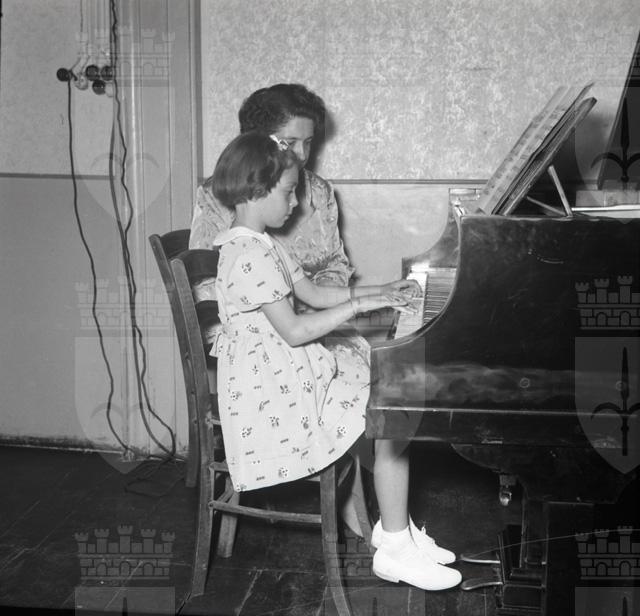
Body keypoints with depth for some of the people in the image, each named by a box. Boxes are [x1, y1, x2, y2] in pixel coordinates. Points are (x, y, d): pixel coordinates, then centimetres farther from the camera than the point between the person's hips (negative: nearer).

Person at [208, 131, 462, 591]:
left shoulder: (264, 244, 13)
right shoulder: (249, 255, -21)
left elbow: (314, 293, 17)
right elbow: (295, 331, -24)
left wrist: (381, 291, 10)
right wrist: (360, 304, -20)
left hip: (296, 372, 11)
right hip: (274, 393, -10)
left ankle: (394, 526, 15)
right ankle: (394, 550, -1)